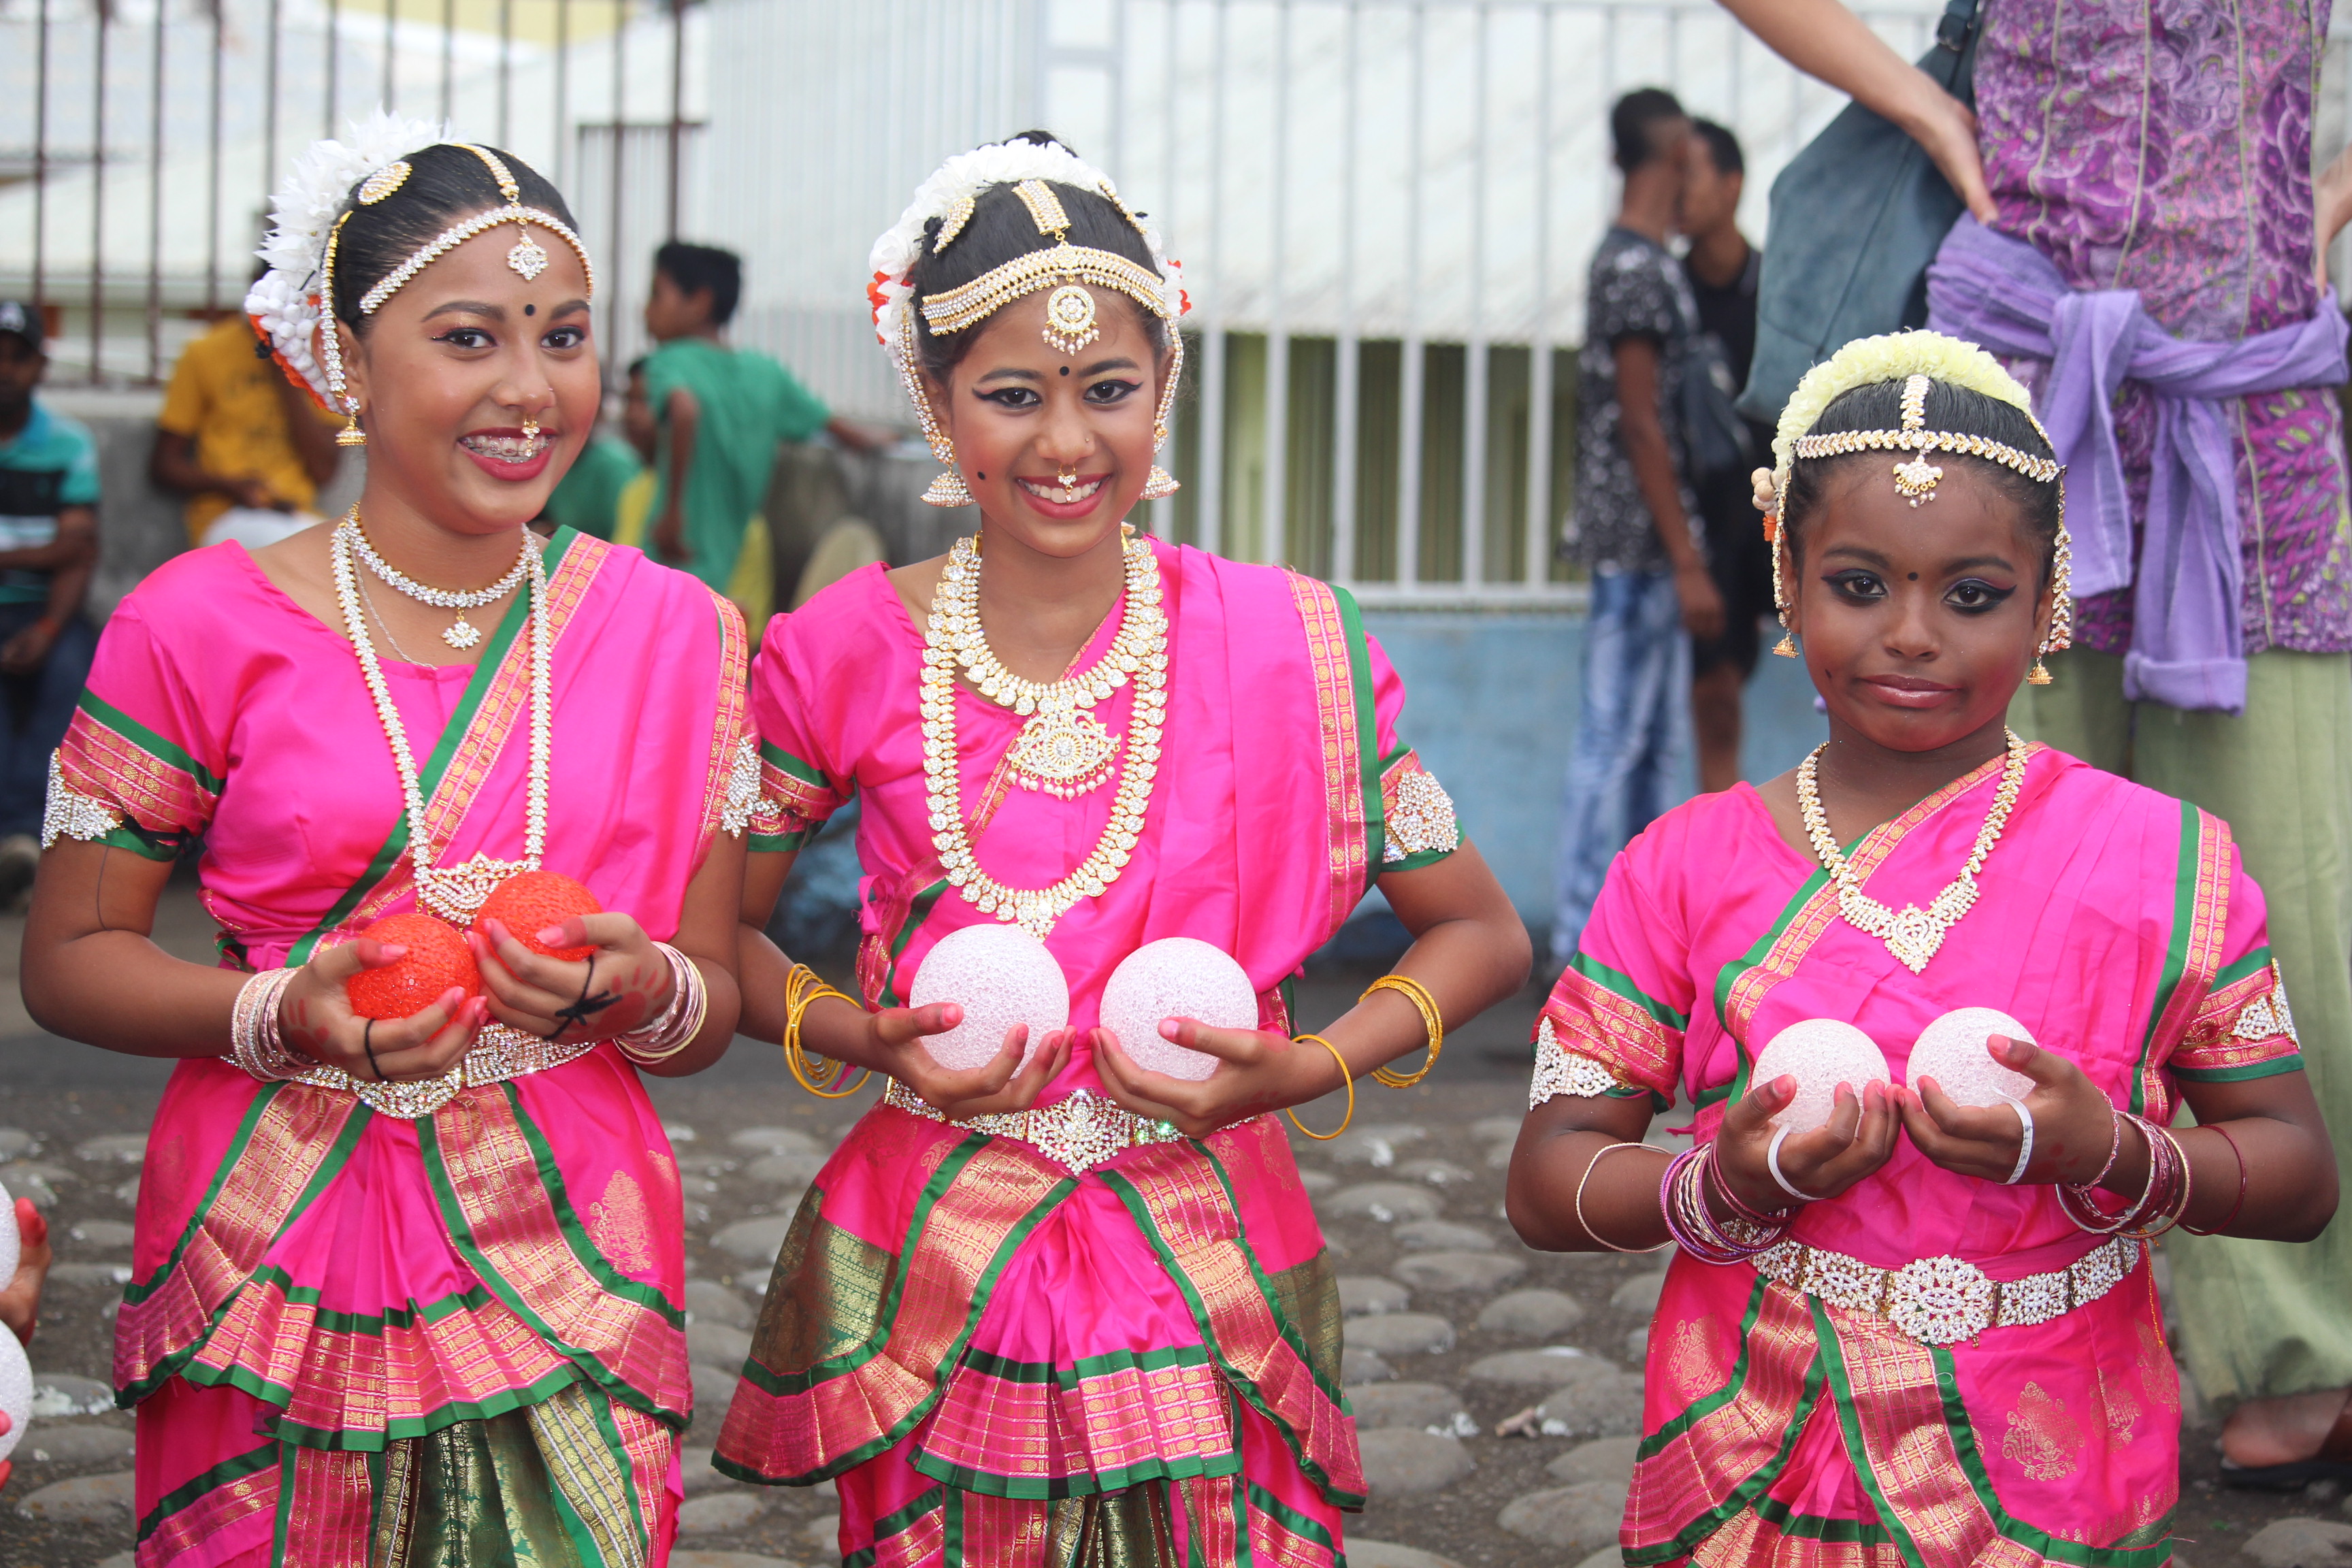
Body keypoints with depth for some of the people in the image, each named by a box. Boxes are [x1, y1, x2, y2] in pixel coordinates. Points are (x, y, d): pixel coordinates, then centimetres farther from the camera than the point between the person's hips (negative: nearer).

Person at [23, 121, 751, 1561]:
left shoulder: (676, 633, 4)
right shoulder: (203, 626, -4)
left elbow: (714, 1007, 9)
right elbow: (68, 958, 1)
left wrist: (644, 992, -14)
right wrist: (284, 1017, -17)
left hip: (571, 1280, 2)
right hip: (279, 1279, -1)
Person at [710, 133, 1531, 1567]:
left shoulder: (1287, 648, -4)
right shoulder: (846, 654, -3)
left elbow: (1483, 935, 4)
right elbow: (716, 929, 9)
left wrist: (1302, 1069, -11)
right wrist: (853, 1038, -10)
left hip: (1205, 1282, 0)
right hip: (936, 1280, 0)